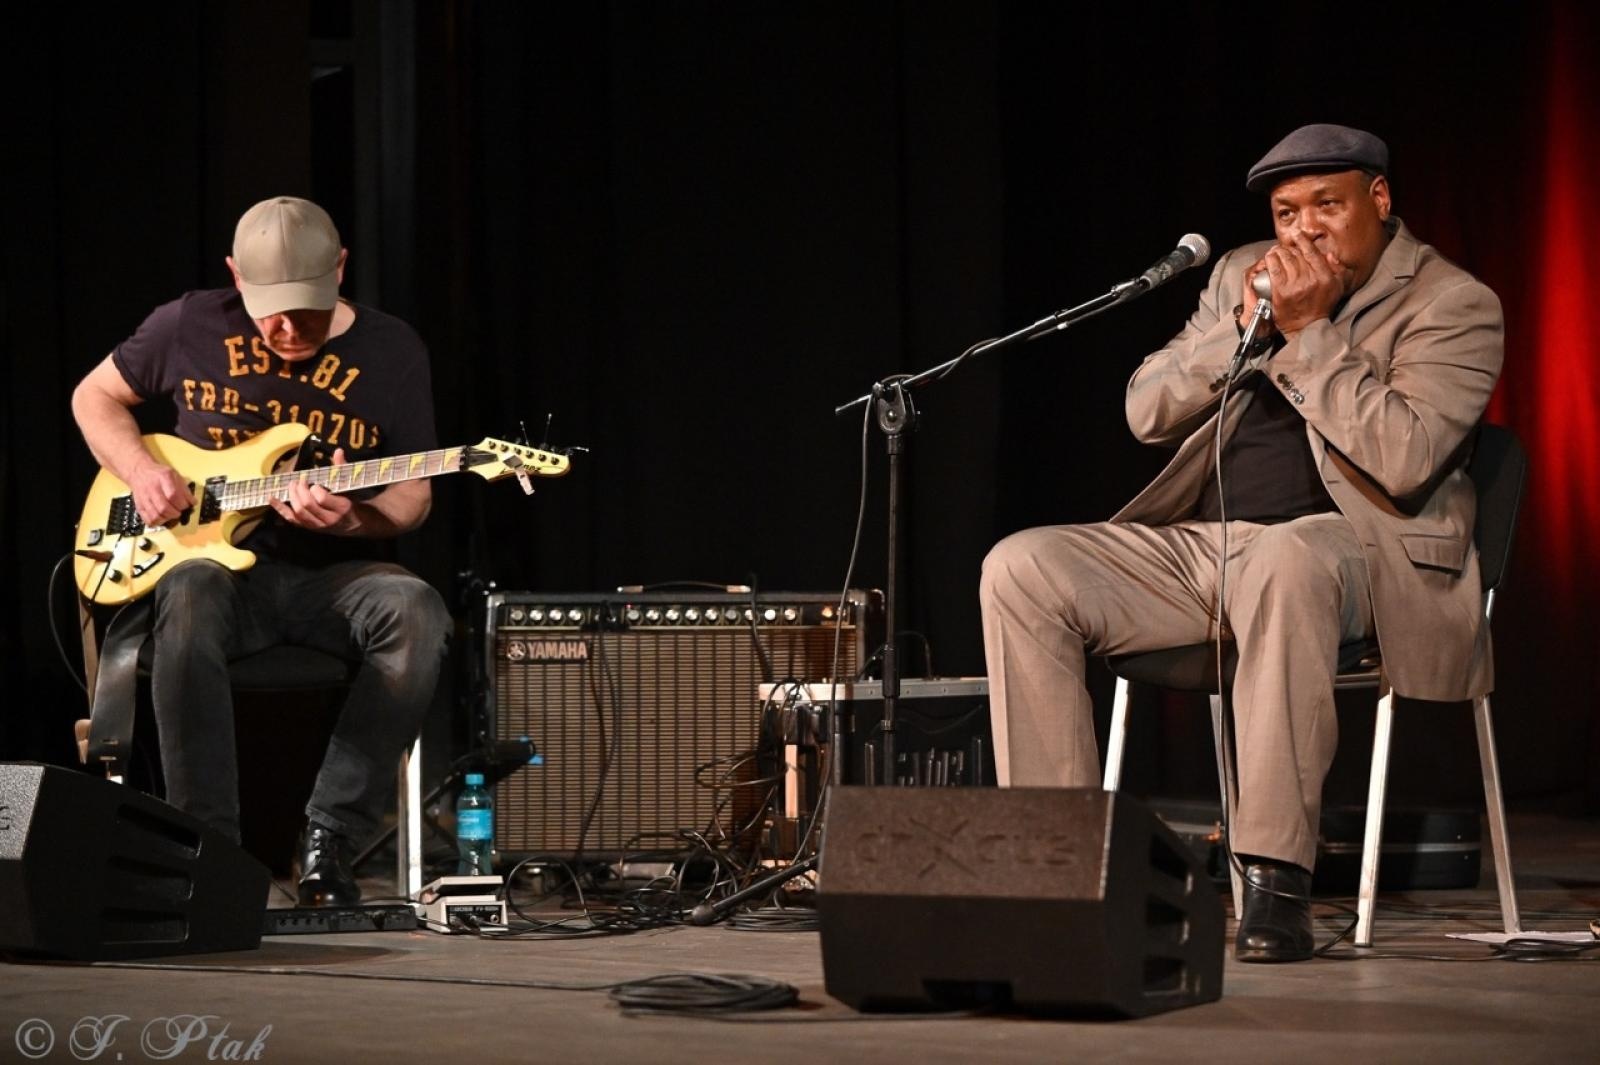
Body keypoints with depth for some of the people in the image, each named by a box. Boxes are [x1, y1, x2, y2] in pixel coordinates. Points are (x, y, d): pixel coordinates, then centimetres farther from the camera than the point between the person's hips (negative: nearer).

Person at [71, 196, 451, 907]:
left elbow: (412, 497, 4)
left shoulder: (392, 354, 1)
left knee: (415, 613, -34)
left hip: (331, 575, 1)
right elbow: (95, 396, 17)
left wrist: (350, 520, -19)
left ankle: (330, 834, -25)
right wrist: (139, 470, -3)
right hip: (219, 560, -1)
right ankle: (209, 844, -33)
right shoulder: (190, 328, 1)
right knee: (190, 598, -39)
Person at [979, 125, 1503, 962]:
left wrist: (1308, 332, -15)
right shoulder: (1241, 275, 17)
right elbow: (1145, 412, 11)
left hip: (1350, 549, -6)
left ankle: (1275, 881, -41)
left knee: (1284, 560, -42)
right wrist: (1245, 327, -4)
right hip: (1199, 545, 6)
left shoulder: (1455, 306, -2)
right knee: (1019, 570, -15)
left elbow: (1404, 460, -17)